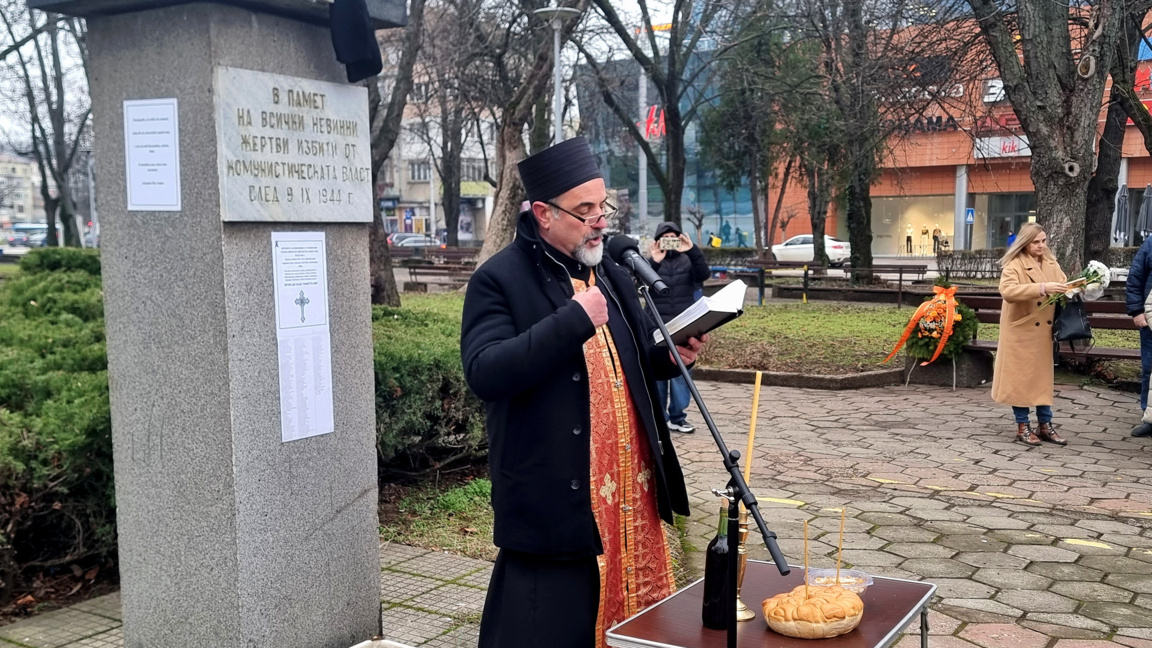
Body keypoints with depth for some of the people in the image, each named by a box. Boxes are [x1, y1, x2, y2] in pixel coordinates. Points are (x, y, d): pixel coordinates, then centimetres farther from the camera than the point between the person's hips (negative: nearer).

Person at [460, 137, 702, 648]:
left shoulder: (613, 276, 14)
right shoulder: (499, 280, -8)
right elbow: (484, 373, -22)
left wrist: (670, 357, 1)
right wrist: (573, 319, -23)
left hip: (628, 495, 7)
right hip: (554, 505, -7)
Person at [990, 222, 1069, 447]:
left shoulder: (1051, 263, 9)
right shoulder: (1014, 265, -12)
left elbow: (1062, 287, 14)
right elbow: (1007, 291, -27)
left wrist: (1069, 291, -11)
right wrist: (1042, 288, -32)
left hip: (1044, 332, 6)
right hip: (1021, 331, -6)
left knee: (1043, 377, 11)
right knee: (1021, 378, 2)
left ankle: (1045, 425, 19)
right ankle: (1022, 426, 11)